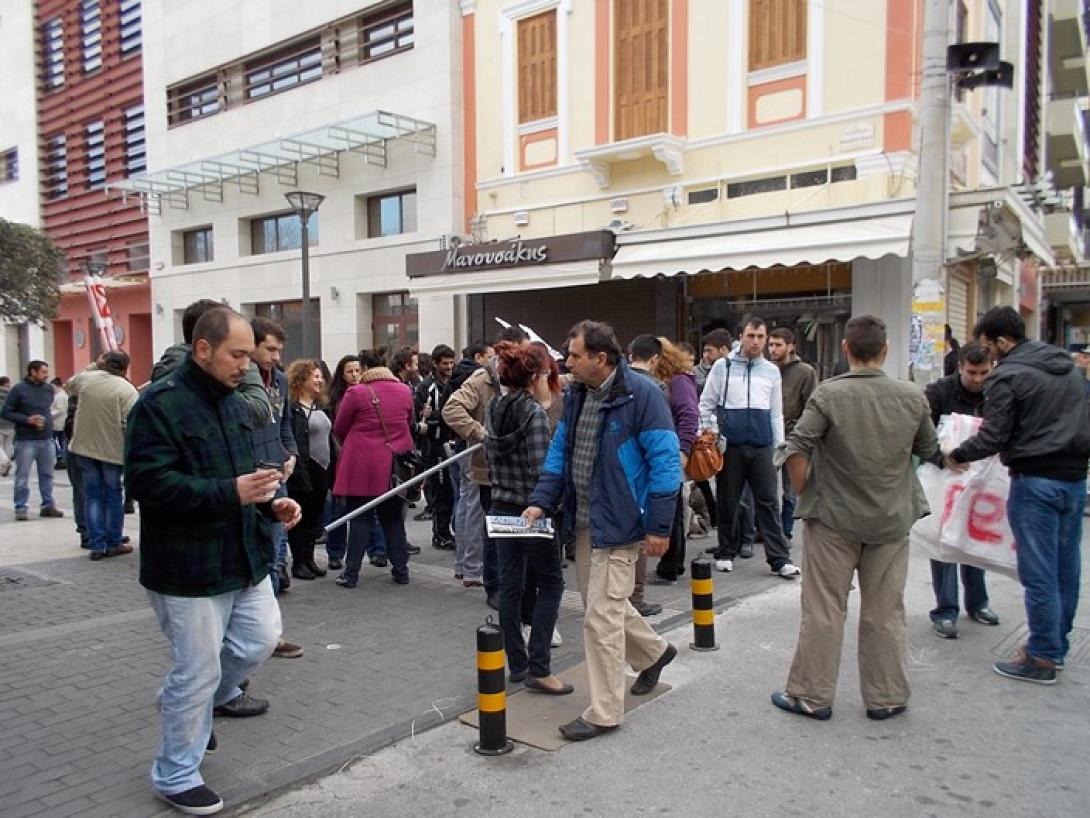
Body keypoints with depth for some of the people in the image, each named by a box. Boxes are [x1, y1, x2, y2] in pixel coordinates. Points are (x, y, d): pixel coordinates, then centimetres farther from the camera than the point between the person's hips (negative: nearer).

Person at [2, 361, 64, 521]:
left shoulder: (49, 388, 7)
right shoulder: (19, 389, -6)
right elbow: (5, 412, -5)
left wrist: (48, 419, 7)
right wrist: (27, 419, -16)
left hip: (47, 440, 5)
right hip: (26, 441, -5)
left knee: (47, 475, 10)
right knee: (22, 475, 1)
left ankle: (48, 505, 19)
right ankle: (21, 507, 10)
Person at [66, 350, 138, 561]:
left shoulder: (85, 378, -1)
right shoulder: (127, 389, -14)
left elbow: (70, 385, 24)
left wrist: (95, 366, 25)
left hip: (84, 447, 4)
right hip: (112, 449, -4)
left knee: (93, 495, 11)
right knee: (113, 496, 10)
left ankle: (96, 545, 9)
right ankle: (113, 543, 16)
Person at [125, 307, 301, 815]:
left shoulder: (234, 403, 10)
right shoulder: (159, 404, -16)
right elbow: (147, 482, -24)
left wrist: (271, 501, 1)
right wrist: (230, 493, -30)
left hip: (243, 558, 8)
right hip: (188, 568, -8)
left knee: (260, 639, 17)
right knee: (197, 673, 3)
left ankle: (197, 698, 44)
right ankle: (175, 777, 25)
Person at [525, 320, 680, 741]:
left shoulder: (640, 394, -17)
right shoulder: (576, 394, 7)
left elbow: (665, 461, -16)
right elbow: (559, 451, 14)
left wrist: (659, 527, -17)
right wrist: (540, 501, 2)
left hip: (618, 524, -8)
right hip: (583, 521, 8)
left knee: (601, 617, -4)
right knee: (604, 603, 21)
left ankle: (604, 712, 12)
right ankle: (653, 652, 47)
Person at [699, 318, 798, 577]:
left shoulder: (772, 371, 9)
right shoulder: (722, 366, 2)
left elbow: (776, 412, 14)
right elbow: (706, 404, 5)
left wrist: (780, 446, 10)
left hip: (762, 445, 2)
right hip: (730, 444, -1)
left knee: (768, 501, 0)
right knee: (727, 501, 7)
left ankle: (780, 559, 2)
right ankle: (726, 553, 20)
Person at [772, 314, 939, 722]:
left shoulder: (829, 394, -15)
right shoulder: (912, 396, -4)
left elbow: (796, 447, -18)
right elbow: (928, 449, 9)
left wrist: (805, 494, -4)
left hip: (834, 518, -3)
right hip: (892, 519, 3)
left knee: (824, 611, 7)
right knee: (885, 613, 13)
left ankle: (812, 695, 16)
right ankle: (886, 698, 24)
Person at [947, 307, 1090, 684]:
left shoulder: (1006, 377, -12)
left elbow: (993, 438, -13)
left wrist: (956, 455, 2)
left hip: (1036, 481, -8)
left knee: (1039, 574, -1)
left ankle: (1041, 658, 6)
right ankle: (1057, 646, 25)